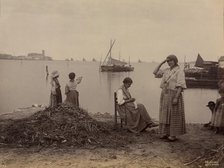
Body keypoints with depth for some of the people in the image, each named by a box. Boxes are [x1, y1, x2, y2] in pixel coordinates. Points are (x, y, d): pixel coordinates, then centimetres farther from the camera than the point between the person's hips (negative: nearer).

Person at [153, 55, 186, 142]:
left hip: (174, 95, -7)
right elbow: (155, 73, 14)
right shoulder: (166, 70, 12)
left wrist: (176, 98, -22)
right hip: (165, 95, 7)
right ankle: (165, 133, 19)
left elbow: (181, 86, -15)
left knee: (173, 115, -1)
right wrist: (161, 63, 7)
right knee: (165, 114, 10)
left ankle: (173, 135, 7)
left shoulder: (179, 71, -9)